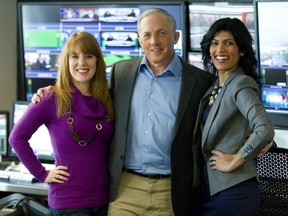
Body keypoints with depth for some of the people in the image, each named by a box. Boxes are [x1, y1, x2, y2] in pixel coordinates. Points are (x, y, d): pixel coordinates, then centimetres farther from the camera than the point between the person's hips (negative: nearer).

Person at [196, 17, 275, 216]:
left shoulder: (241, 84, -14)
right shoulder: (215, 86, 11)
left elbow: (265, 131, -28)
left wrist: (234, 162, -18)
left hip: (233, 191, -8)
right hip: (210, 188, 8)